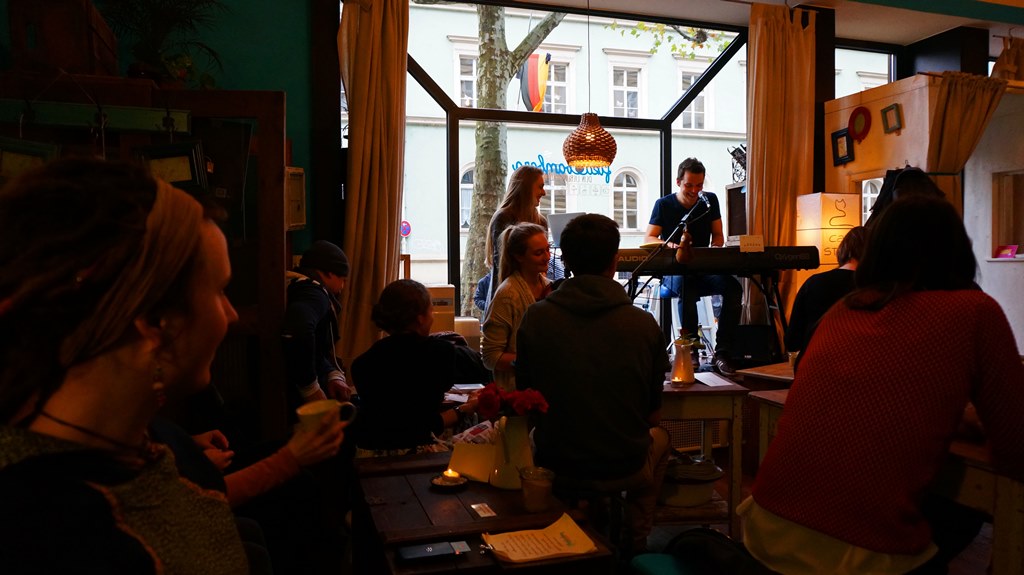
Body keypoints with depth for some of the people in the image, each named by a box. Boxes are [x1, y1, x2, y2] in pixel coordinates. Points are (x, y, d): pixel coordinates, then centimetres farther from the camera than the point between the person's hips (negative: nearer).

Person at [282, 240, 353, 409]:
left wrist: (333, 375, 0)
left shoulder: (301, 290, 17)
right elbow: (299, 330, -36)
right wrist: (310, 387, -26)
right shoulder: (313, 295, -14)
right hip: (299, 399, -10)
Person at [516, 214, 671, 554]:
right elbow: (653, 414, -2)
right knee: (660, 437, 32)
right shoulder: (643, 324, -14)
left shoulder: (535, 318, -14)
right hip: (626, 470, 0)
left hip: (555, 467, 1)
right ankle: (635, 540, 41)